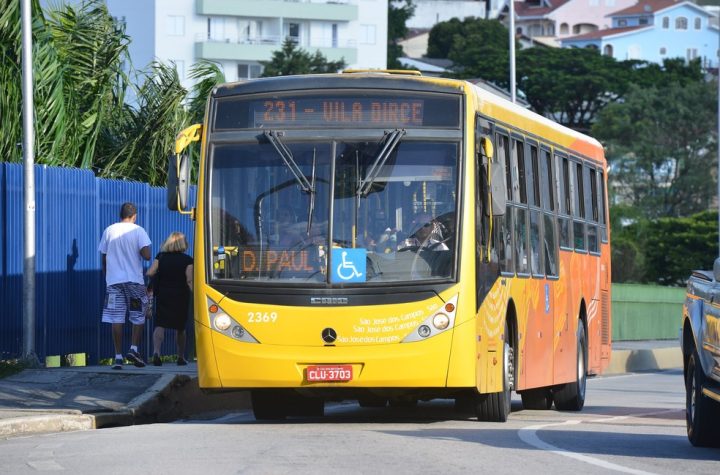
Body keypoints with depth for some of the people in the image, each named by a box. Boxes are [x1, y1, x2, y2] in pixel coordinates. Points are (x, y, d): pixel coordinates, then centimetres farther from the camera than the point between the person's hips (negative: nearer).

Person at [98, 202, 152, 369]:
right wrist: (139, 253, 10)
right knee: (138, 317, 11)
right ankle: (134, 349, -3)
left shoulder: (109, 231, 6)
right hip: (135, 280, -2)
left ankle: (118, 357, -2)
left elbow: (104, 258, 9)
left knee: (116, 319, 1)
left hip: (113, 280, 2)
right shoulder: (138, 231, -3)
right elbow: (146, 255, -12)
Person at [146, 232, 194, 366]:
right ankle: (181, 357, 24)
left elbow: (150, 273, -6)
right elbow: (189, 281, -13)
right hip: (180, 297, -1)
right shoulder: (187, 260, -6)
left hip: (162, 295, 1)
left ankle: (156, 351, -28)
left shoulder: (161, 257, 0)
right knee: (180, 328, 14)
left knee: (160, 325, -4)